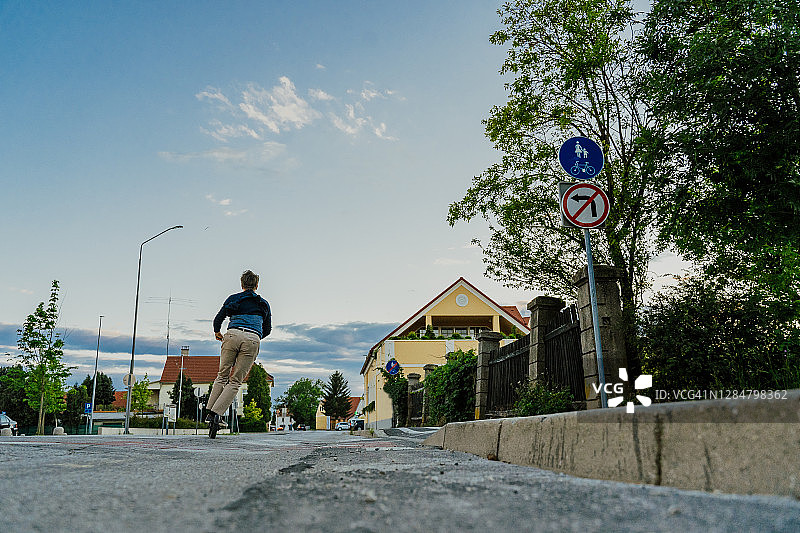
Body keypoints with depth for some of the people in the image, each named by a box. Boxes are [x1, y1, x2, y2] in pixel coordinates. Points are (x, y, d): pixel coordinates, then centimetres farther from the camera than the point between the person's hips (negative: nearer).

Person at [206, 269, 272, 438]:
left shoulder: (233, 298, 19)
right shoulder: (264, 304, 22)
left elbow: (218, 319, 14)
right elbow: (267, 330, 27)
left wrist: (217, 333, 35)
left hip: (233, 335, 0)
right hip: (253, 339, 0)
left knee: (222, 375, 15)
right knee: (235, 381, 2)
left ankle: (209, 411, 9)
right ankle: (216, 414, -10)